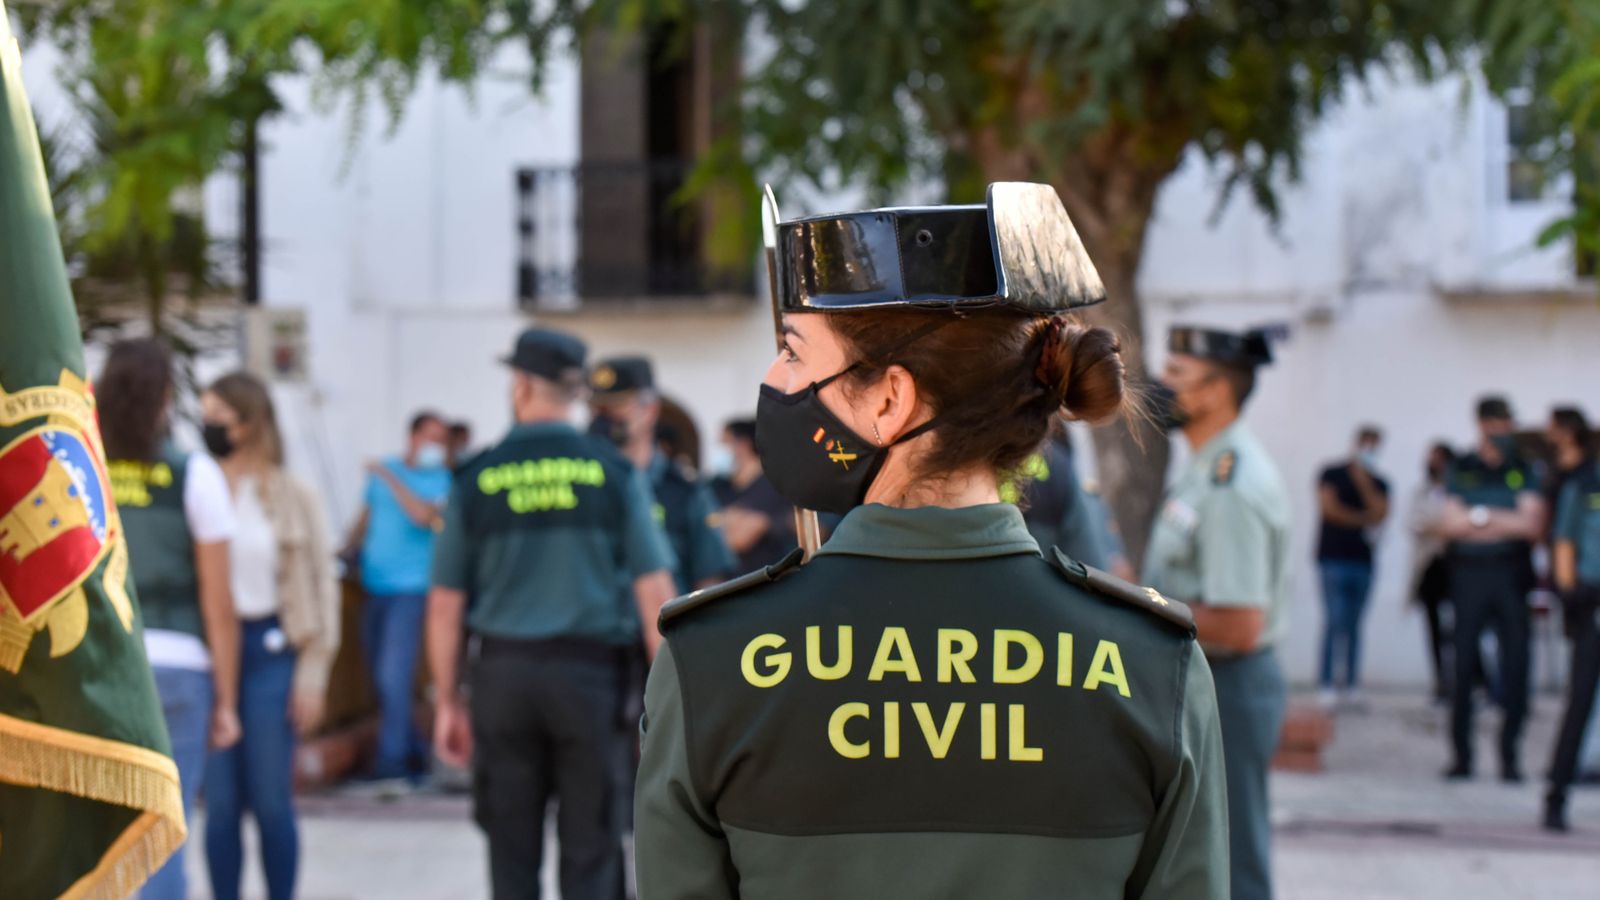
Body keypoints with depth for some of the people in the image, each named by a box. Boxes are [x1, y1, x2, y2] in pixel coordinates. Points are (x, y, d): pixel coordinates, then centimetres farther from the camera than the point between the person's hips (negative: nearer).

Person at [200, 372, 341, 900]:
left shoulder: (293, 497, 2)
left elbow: (322, 585, 3)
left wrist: (313, 673, -2)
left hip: (269, 648, -1)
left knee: (271, 800, 2)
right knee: (220, 802, 4)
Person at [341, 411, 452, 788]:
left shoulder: (439, 480, 0)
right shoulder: (381, 471, 13)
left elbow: (423, 515, -18)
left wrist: (390, 478, -14)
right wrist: (346, 549, 10)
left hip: (409, 588, -5)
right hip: (374, 586, 5)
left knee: (393, 676, -15)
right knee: (381, 679, 8)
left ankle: (390, 764, -13)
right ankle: (414, 755, 21)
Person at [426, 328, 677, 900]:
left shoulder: (476, 479, 1)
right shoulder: (613, 472, 0)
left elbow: (444, 604, 2)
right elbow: (655, 593, -4)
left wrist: (447, 702, 10)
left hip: (504, 671, 1)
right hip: (588, 669, -1)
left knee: (512, 852, 10)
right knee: (589, 849, 5)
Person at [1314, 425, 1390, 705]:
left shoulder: (1378, 483, 14)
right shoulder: (1332, 474, 5)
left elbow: (1380, 513, -2)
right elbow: (1329, 507, -6)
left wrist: (1363, 481, -6)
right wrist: (1363, 519, -1)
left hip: (1363, 560, 4)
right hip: (1334, 558, -4)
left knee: (1354, 626, 4)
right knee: (1334, 621, -12)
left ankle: (1351, 684, 5)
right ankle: (1327, 685, -12)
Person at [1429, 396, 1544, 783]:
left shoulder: (1524, 471, 6)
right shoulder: (1461, 470, 8)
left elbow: (1532, 525, -5)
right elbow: (1446, 525, 0)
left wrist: (1476, 517, -8)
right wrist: (1505, 523, -8)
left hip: (1511, 578, 0)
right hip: (1469, 576, 0)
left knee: (1514, 664, -3)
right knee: (1463, 664, -1)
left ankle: (1510, 754, 5)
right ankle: (1461, 754, 7)